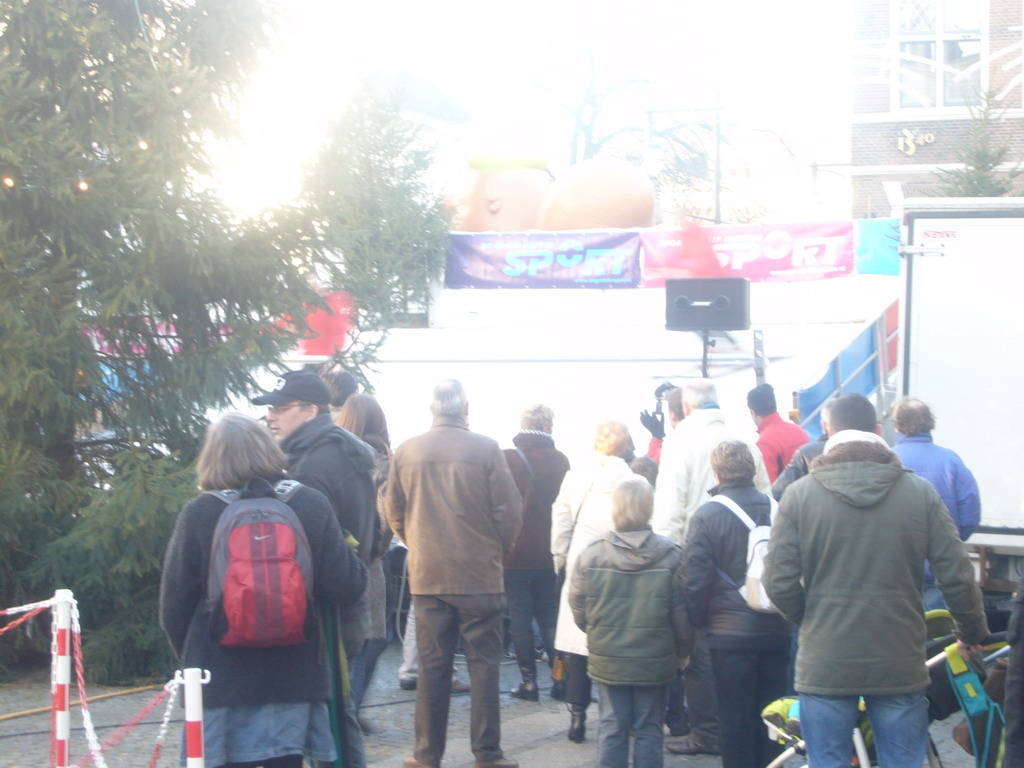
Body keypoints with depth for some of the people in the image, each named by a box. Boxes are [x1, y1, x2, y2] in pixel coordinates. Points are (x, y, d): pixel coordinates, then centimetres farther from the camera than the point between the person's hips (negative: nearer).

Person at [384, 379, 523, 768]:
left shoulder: (405, 451, 0)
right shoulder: (486, 450, -9)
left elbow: (394, 510, 8)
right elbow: (509, 509, -6)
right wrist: (499, 550, 11)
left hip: (426, 575, 3)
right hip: (479, 575, -3)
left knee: (432, 665, 8)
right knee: (484, 663, 4)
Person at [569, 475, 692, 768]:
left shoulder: (591, 553, -9)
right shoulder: (670, 555, -11)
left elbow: (578, 610, -1)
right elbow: (681, 615, -7)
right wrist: (681, 651, 10)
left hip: (607, 660, 1)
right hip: (654, 661, -1)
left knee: (612, 728, 10)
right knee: (649, 729, 9)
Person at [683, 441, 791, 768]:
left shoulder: (706, 515, -10)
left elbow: (695, 576, -9)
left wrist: (699, 619, 6)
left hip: (730, 632, -3)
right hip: (777, 631, 3)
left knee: (735, 720, 6)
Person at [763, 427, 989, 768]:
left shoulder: (799, 494, -1)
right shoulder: (921, 493, 0)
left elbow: (779, 583, -4)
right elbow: (958, 578, -1)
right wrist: (972, 631, 17)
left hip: (824, 666, -1)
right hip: (900, 665, 1)